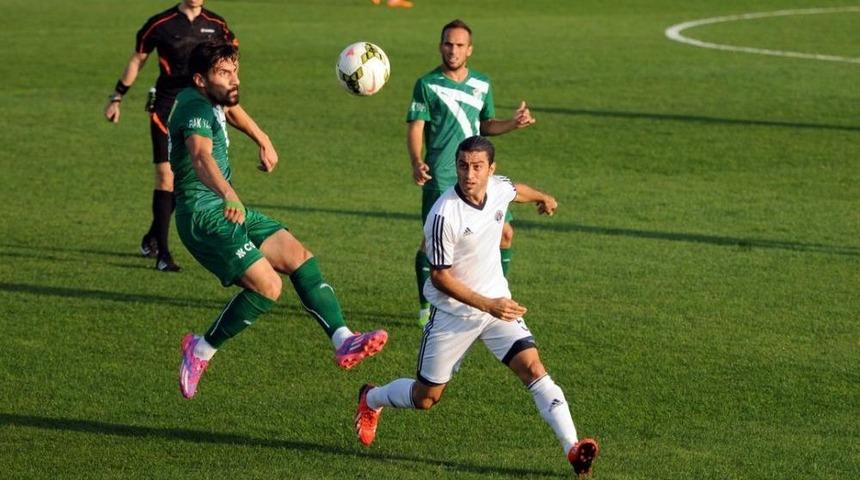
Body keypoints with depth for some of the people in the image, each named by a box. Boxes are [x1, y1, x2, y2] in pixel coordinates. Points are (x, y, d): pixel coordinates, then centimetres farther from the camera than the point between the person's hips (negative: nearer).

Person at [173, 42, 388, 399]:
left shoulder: (210, 101, 11)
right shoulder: (196, 109, -21)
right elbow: (201, 157, -42)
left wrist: (263, 141, 43)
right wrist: (229, 196, -59)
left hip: (225, 211, 10)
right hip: (202, 216, -10)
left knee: (299, 256, -6)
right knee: (267, 286, -20)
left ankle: (343, 341, -15)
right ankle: (201, 350, -2)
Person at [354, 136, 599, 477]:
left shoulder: (499, 188, -8)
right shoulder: (443, 216, -27)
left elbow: (516, 191, 20)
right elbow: (439, 276, -20)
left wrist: (542, 198, 42)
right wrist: (488, 305, -27)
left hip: (497, 302, 4)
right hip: (452, 313, -4)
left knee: (532, 367, -15)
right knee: (426, 398, 9)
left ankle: (573, 448, -20)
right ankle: (371, 399, 40)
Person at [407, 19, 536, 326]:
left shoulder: (482, 85, 11)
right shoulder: (427, 85, -4)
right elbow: (415, 128, -7)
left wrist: (513, 124, 0)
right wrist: (417, 163, -24)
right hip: (441, 177, -5)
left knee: (504, 233, 3)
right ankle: (426, 307, 8)